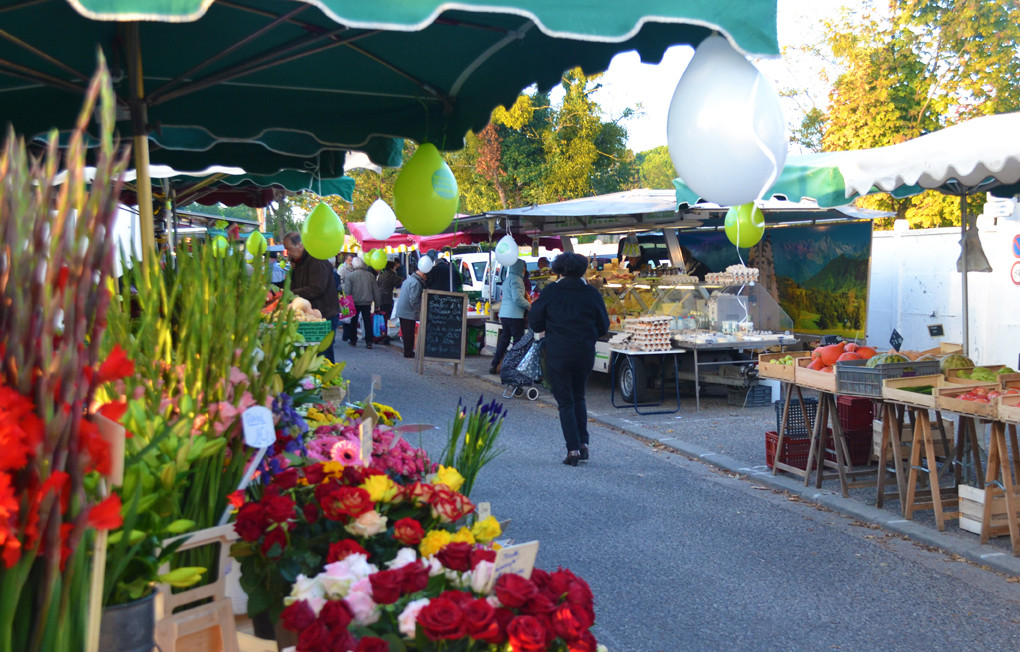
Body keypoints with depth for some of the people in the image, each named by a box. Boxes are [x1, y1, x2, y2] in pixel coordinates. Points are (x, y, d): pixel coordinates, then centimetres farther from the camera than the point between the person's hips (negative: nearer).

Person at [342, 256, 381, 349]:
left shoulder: (350, 275, -8)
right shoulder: (370, 275, 1)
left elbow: (347, 291, -10)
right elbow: (376, 291, 5)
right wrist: (377, 303, 11)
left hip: (355, 303, -1)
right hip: (367, 302, 2)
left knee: (354, 322, 13)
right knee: (368, 322, 3)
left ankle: (353, 340, 20)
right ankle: (369, 342, -2)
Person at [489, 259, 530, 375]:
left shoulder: (507, 279, 19)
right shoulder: (516, 279, -12)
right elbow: (517, 298, -20)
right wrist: (529, 305, -9)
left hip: (504, 314, 9)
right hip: (514, 315, -9)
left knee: (504, 339, 14)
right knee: (518, 340, -2)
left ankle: (494, 365, 14)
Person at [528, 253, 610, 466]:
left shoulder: (550, 291, -6)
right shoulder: (592, 293, 0)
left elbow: (535, 323, -1)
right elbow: (603, 327, 6)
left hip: (557, 354, -3)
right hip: (585, 354, 3)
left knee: (565, 402, 5)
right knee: (578, 398, 20)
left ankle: (573, 449, -2)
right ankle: (583, 444, 14)